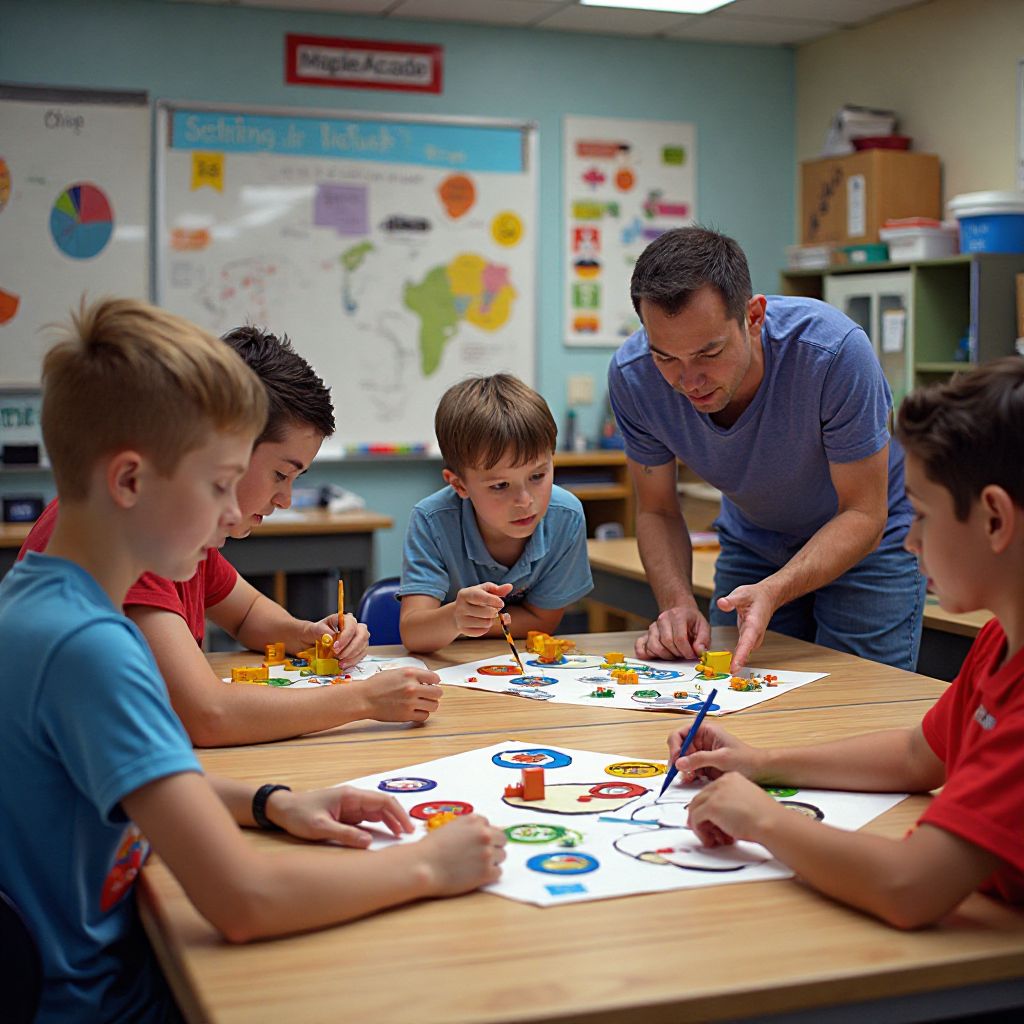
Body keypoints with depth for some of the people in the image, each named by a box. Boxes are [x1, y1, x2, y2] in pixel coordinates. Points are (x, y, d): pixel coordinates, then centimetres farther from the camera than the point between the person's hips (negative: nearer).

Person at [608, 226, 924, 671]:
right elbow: (656, 511, -11)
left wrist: (773, 591, -43)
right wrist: (678, 602, -30)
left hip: (866, 541, -3)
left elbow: (863, 514, -27)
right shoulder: (631, 376, -25)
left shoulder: (835, 351, -36)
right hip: (751, 543, 3)